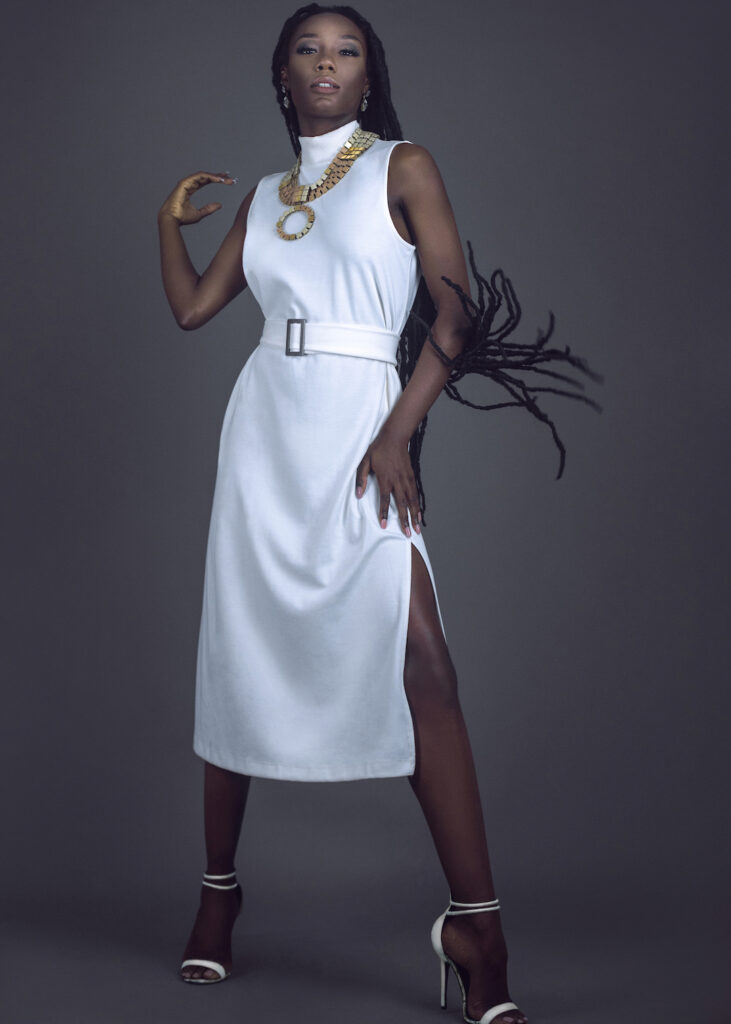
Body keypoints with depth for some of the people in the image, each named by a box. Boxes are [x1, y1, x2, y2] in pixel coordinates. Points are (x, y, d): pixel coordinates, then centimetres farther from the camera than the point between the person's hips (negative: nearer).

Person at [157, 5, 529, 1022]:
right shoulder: (265, 193, 19)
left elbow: (455, 310, -4)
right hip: (265, 423, 5)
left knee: (418, 661, -18)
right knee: (240, 653, 4)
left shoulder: (403, 167, 5)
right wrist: (171, 219, 9)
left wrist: (398, 433, -14)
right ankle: (219, 886, 19)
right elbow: (192, 306, 19)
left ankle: (476, 927, -16)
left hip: (362, 425, -4)